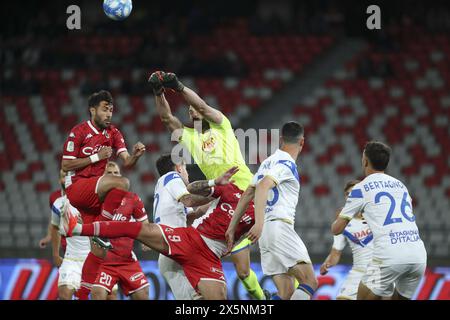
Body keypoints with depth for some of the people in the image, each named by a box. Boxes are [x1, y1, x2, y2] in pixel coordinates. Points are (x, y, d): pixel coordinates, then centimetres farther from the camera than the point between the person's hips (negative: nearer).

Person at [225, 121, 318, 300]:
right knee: (310, 282, -12)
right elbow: (263, 186, -22)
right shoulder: (286, 163, -7)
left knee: (287, 294, 5)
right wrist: (259, 223, -31)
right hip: (279, 226, -9)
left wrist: (232, 227, 22)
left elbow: (247, 195, 20)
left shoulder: (268, 162, 20)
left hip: (266, 232, 9)